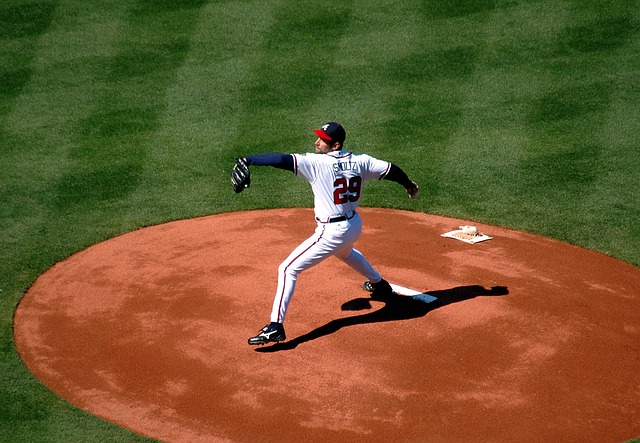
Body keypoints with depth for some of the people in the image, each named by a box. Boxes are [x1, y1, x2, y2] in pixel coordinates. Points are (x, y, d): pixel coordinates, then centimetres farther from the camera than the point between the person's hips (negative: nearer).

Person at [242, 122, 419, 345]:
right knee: (345, 252, 43)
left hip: (332, 233, -8)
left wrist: (248, 160, -25)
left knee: (288, 269, -4)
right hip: (355, 226, 8)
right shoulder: (360, 161, -2)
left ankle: (275, 327, -12)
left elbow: (283, 160, -28)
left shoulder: (317, 162, -20)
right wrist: (408, 184, 28)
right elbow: (390, 169, 9)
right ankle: (379, 284, 63)